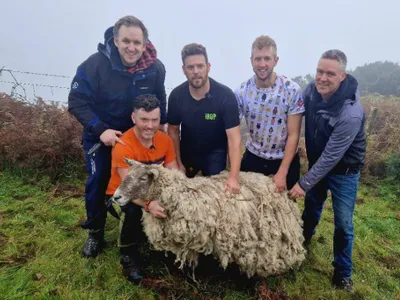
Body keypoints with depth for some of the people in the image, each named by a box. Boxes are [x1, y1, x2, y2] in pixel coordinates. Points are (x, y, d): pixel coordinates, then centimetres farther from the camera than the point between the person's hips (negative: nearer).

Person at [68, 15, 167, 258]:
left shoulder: (155, 68, -18)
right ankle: (95, 234, 25)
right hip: (101, 135, -2)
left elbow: (160, 101, -1)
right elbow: (77, 103, -21)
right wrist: (100, 130, -30)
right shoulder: (94, 64, -26)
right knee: (98, 183, 4)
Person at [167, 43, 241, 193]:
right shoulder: (176, 95, -18)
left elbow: (234, 138, -29)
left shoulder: (225, 95, -26)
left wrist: (233, 177, -36)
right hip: (187, 153, 3)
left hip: (215, 154, -2)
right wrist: (178, 163, -6)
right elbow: (173, 130, -5)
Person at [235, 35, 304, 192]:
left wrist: (282, 172, -17)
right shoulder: (242, 91, -12)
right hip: (253, 157, 2)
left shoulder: (292, 90, -17)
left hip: (285, 159, -1)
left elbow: (293, 135, -14)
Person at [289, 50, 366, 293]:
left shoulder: (351, 113, -33)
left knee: (344, 224, 6)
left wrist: (304, 184, -22)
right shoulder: (312, 90, -15)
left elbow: (331, 156, -28)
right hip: (317, 163, 5)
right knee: (311, 210, 22)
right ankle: (301, 245, 48)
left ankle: (343, 274, 28)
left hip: (344, 172, -5)